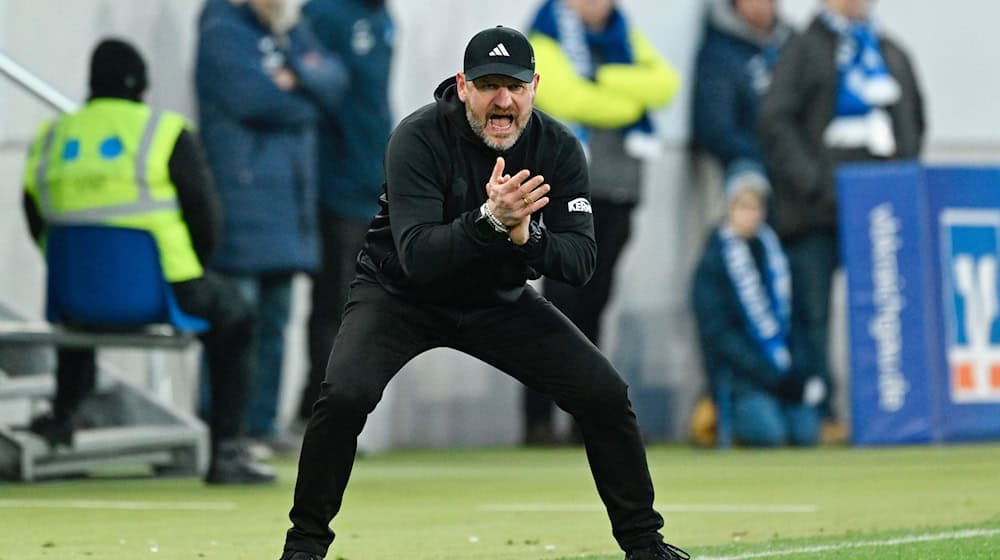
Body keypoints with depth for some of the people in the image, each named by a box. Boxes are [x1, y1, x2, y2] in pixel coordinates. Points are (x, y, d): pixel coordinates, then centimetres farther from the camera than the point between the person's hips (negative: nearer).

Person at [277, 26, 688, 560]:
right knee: (344, 395, -28)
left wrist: (525, 236, -37)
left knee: (605, 393, -8)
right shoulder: (420, 137, -25)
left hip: (500, 301, 4)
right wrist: (489, 220, -48)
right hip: (401, 295, -3)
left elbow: (580, 261, -17)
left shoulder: (559, 149, -13)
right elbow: (416, 256, -34)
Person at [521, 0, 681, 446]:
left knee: (594, 301, 7)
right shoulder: (546, 38, -3)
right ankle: (537, 421, -9)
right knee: (562, 298, -10)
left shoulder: (625, 36, 16)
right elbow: (568, 97, -18)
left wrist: (606, 80, -13)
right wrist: (629, 102, -5)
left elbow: (663, 83, 1)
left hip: (618, 189, 5)